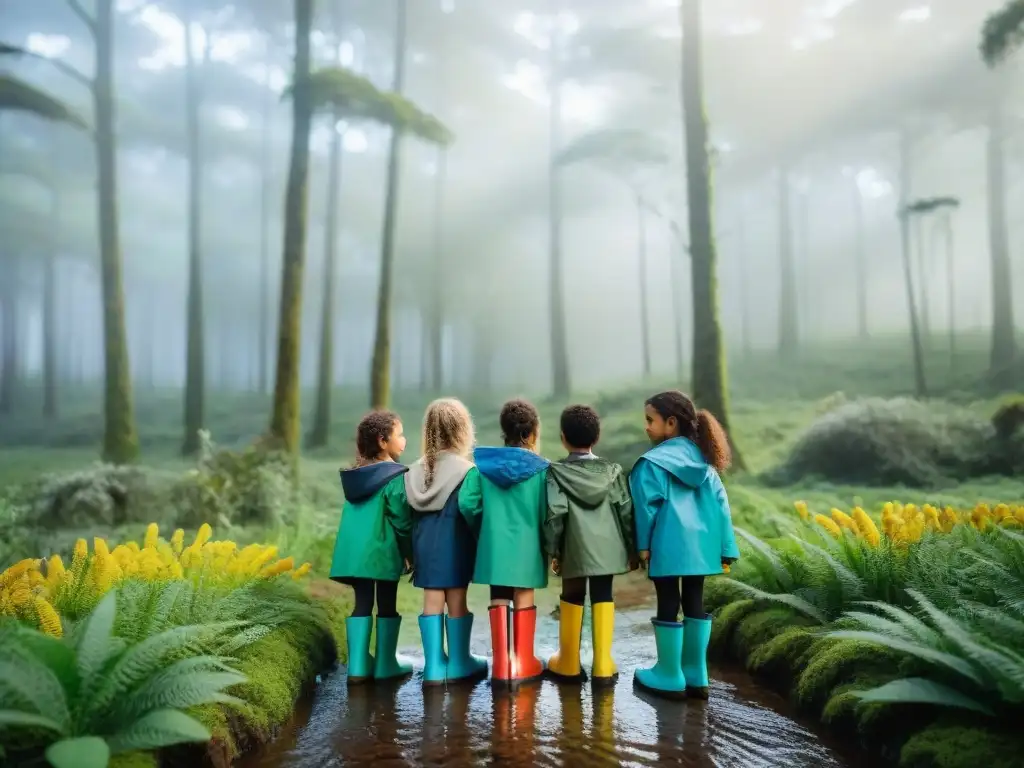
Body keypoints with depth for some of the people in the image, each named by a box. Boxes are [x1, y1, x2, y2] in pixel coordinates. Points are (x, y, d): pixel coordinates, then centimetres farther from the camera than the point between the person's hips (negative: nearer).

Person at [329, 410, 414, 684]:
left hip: (354, 550, 6)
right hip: (382, 551, -6)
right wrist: (410, 553, -2)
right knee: (387, 605, 7)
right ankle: (385, 664, 15)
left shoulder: (354, 475, 10)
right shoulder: (395, 477, -11)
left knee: (361, 604, 10)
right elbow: (401, 519, -12)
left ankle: (358, 665, 10)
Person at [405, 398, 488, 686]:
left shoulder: (417, 470, 2)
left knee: (432, 600, 9)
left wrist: (411, 548, 11)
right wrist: (481, 541, -3)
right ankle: (458, 664, 19)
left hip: (425, 542, 4)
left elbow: (410, 511, 4)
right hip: (454, 542, -4)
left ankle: (434, 665, 15)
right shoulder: (466, 470, -12)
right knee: (456, 600, 7)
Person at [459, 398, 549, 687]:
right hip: (527, 545, -2)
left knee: (498, 600, 11)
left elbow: (467, 502, -7)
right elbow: (547, 512, -9)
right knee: (524, 599, 9)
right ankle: (522, 663, 16)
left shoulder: (483, 462, -1)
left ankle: (501, 662, 13)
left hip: (494, 544, 2)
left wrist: (483, 530, 10)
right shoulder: (540, 467, -7)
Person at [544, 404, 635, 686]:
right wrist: (631, 547, 11)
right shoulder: (612, 470, 3)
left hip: (575, 549, -2)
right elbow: (626, 510, 3)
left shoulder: (556, 472, -4)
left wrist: (553, 550, -2)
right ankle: (603, 665, 10)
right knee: (603, 598, 10)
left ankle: (568, 663, 22)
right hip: (607, 549, 2)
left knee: (572, 598, 12)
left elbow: (554, 514, -9)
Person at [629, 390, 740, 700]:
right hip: (699, 543, 6)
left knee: (668, 606, 3)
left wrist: (643, 545, -2)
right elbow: (719, 503, 9)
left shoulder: (652, 462, -10)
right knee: (694, 603, 13)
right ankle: (696, 676, 20)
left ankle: (670, 676, 14)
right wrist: (725, 546, 11)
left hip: (669, 545, -6)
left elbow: (646, 506, -10)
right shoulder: (703, 458, 9)